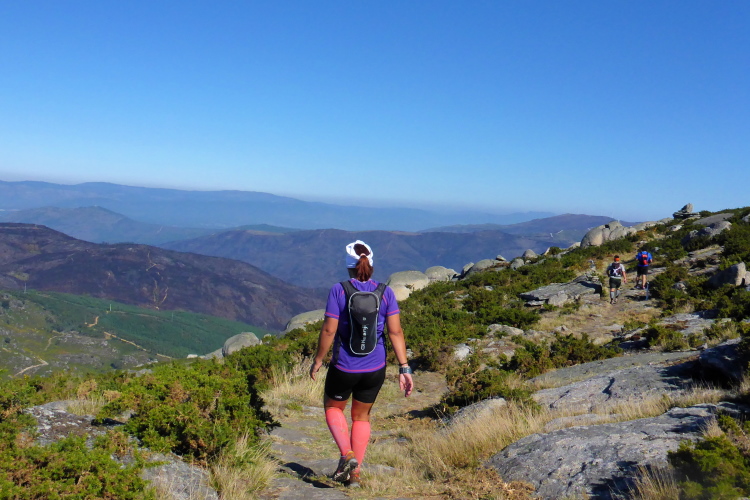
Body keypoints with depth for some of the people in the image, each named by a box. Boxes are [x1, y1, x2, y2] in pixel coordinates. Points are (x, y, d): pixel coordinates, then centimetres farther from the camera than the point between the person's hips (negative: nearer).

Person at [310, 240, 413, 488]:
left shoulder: (338, 290, -12)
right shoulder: (385, 292, -5)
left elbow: (329, 330, -14)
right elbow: (396, 331, -8)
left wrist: (318, 360, 0)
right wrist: (404, 368, -5)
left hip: (344, 368, -3)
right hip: (375, 369, 3)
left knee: (333, 407, 23)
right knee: (361, 416, 22)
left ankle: (347, 454, 3)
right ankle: (354, 474, 24)